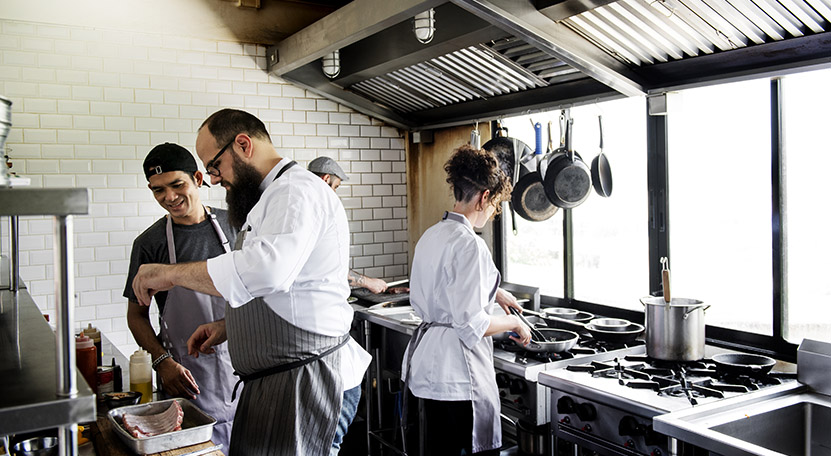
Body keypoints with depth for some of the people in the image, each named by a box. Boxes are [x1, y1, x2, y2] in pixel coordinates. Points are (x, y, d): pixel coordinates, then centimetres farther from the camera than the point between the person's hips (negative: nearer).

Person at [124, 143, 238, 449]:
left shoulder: (231, 224, 1)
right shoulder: (150, 243, -5)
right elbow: (137, 314, 1)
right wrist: (162, 361, -13)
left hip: (240, 362, 2)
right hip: (189, 375, -2)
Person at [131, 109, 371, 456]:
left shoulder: (297, 191, -16)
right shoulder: (270, 198, 20)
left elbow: (267, 269, -35)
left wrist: (171, 273, -24)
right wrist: (228, 327, 15)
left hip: (307, 384, -10)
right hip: (273, 382, 10)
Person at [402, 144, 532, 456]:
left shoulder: (430, 236, 8)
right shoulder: (469, 244, -20)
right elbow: (471, 325, -23)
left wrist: (491, 294, 24)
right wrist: (513, 322, -6)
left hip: (427, 359, 9)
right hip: (458, 368, -9)